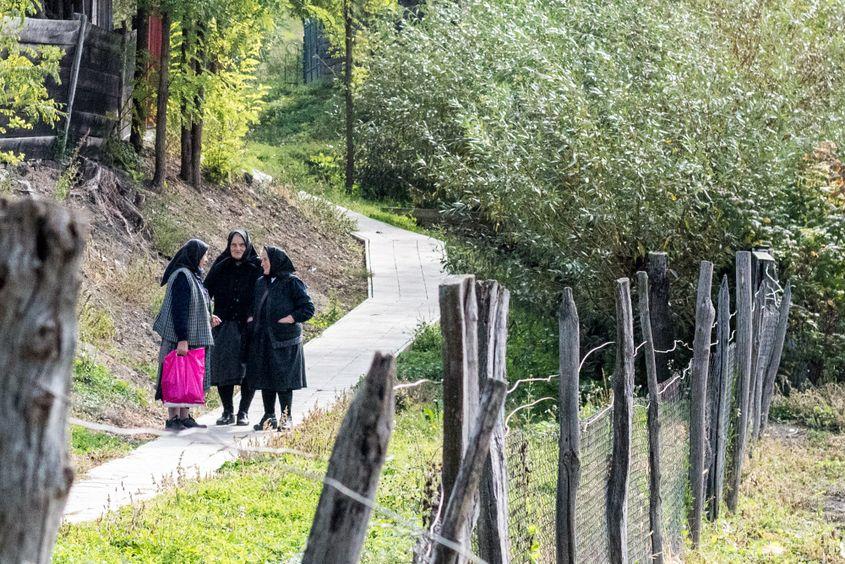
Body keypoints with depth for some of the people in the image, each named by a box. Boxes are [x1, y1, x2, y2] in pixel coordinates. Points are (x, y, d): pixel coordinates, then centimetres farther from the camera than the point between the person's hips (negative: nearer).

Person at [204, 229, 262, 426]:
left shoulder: (257, 267, 1)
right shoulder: (219, 268, 6)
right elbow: (205, 292, 4)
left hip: (249, 327, -1)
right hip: (223, 326, 2)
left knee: (248, 370, -1)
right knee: (223, 368, -2)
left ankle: (244, 412, 9)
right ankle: (227, 411, 8)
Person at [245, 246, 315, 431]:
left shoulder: (291, 283, -7)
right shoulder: (261, 283, 13)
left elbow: (308, 308, -9)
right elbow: (254, 308, 26)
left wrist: (285, 320, -14)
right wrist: (252, 320, 7)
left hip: (284, 340, -6)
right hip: (262, 340, 6)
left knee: (283, 378, -4)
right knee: (265, 378, 7)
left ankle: (286, 417, 4)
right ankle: (269, 416, 16)